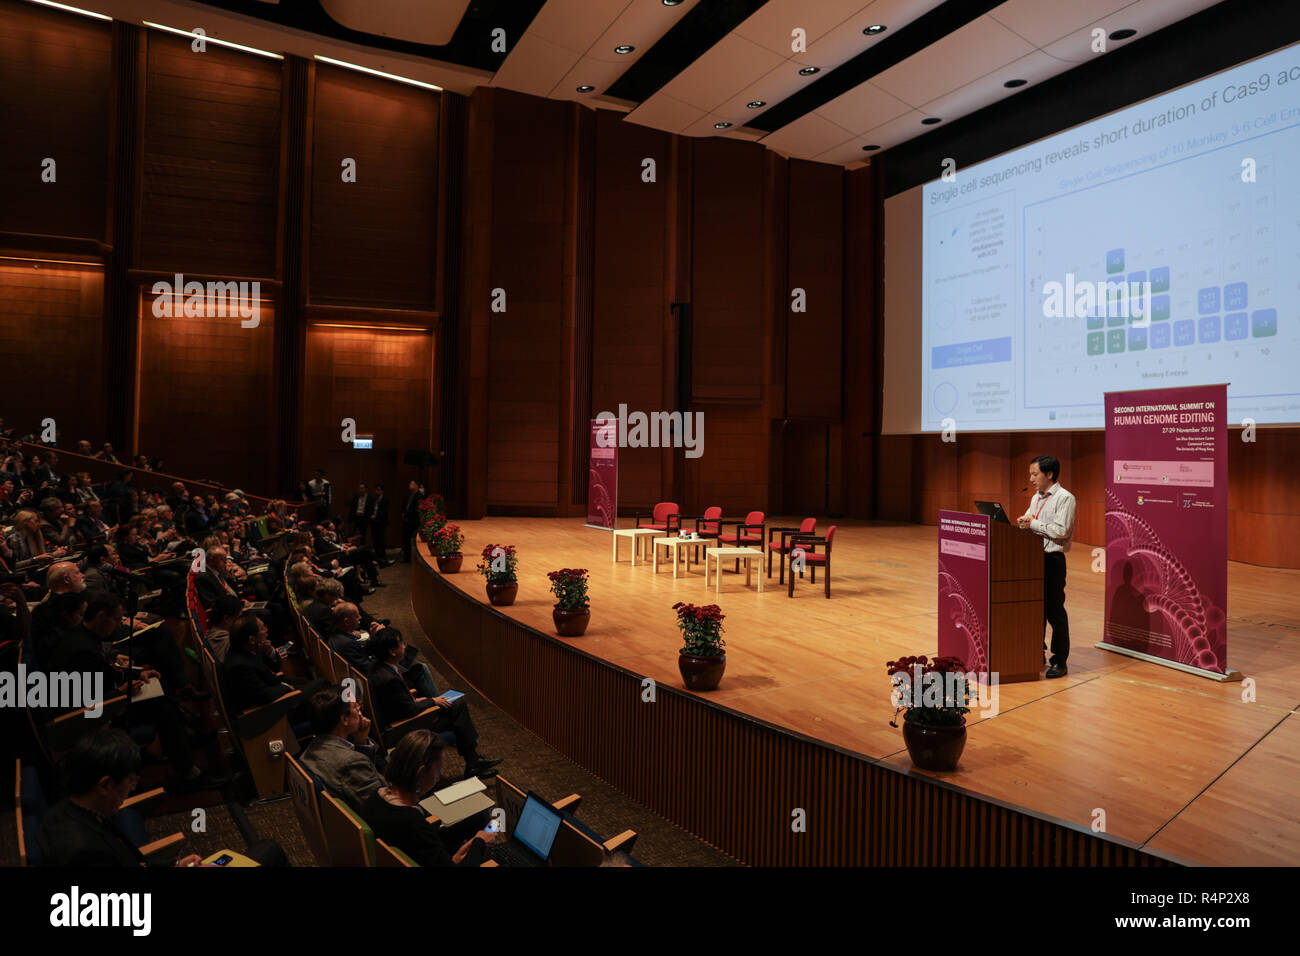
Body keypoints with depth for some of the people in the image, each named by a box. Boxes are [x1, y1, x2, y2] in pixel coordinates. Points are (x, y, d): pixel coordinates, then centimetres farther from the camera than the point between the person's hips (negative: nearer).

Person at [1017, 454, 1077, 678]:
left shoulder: (1065, 498, -10)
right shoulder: (1036, 498, 15)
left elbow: (1062, 530, -19)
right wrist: (1024, 522, -5)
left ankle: (1059, 661, 6)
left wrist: (1033, 524, -15)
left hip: (1053, 559, -8)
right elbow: (1029, 521, 18)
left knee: (1054, 610, -3)